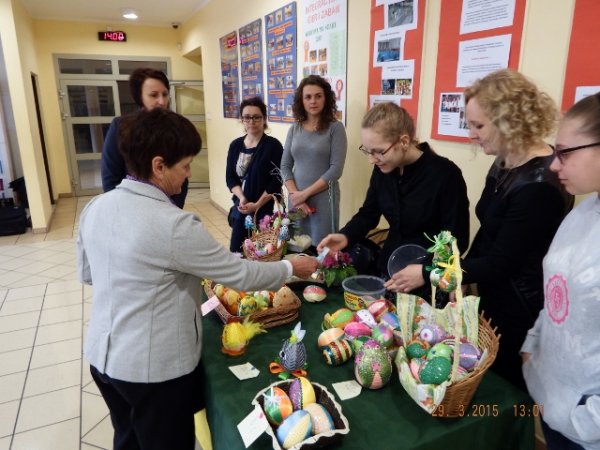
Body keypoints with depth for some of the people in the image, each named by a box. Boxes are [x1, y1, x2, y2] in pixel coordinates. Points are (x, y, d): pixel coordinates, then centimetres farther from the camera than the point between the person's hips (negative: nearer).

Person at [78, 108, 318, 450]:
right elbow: (240, 275, -19)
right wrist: (291, 268, -3)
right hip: (155, 368, -7)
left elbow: (86, 273, 10)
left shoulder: (95, 207, -4)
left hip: (102, 356, 7)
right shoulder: (173, 225, -27)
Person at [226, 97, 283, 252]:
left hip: (264, 209, -4)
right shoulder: (235, 145, 7)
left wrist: (257, 204, -14)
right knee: (236, 250, 6)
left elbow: (276, 181, -11)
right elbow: (230, 177, 5)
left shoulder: (273, 145, -7)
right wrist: (242, 199, -11)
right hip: (240, 208, 4)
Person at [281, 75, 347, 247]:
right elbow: (285, 166, 7)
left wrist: (305, 193, -13)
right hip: (296, 199, 4)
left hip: (323, 199, -4)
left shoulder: (335, 128, -4)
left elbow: (336, 169, -12)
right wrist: (295, 194, -8)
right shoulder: (294, 129, 8)